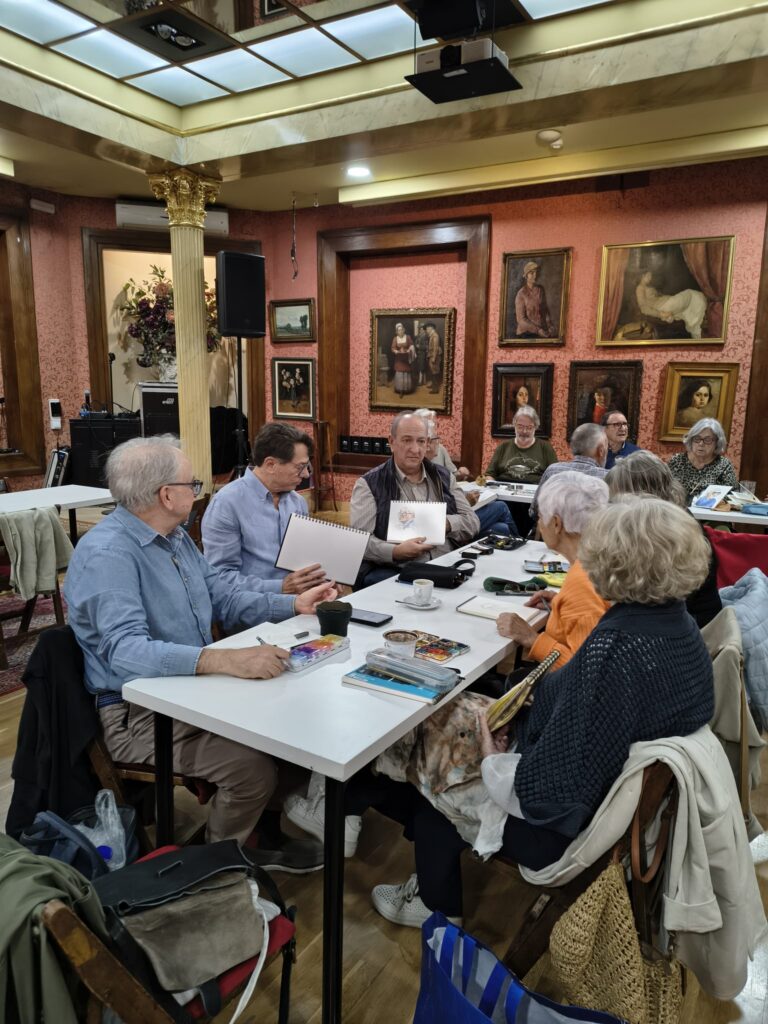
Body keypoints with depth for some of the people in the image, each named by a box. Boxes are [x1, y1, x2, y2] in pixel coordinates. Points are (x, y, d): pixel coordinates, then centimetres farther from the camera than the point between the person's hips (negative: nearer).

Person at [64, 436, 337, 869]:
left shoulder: (176, 536, 7)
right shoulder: (106, 554, -23)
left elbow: (224, 599, 15)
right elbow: (126, 652, -35)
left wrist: (293, 604, 4)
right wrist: (221, 660, -48)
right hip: (138, 710, -8)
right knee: (252, 766, -22)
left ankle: (264, 834, 20)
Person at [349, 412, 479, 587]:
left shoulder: (442, 477, 17)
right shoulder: (370, 484, 3)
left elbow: (472, 522, 15)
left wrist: (446, 523, -6)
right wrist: (395, 552, -23)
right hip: (392, 572, -3)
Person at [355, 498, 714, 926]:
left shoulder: (614, 650, -34)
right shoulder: (679, 623, -6)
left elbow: (553, 794, -30)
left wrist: (494, 762, -13)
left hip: (567, 824, -8)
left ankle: (438, 907, 38)